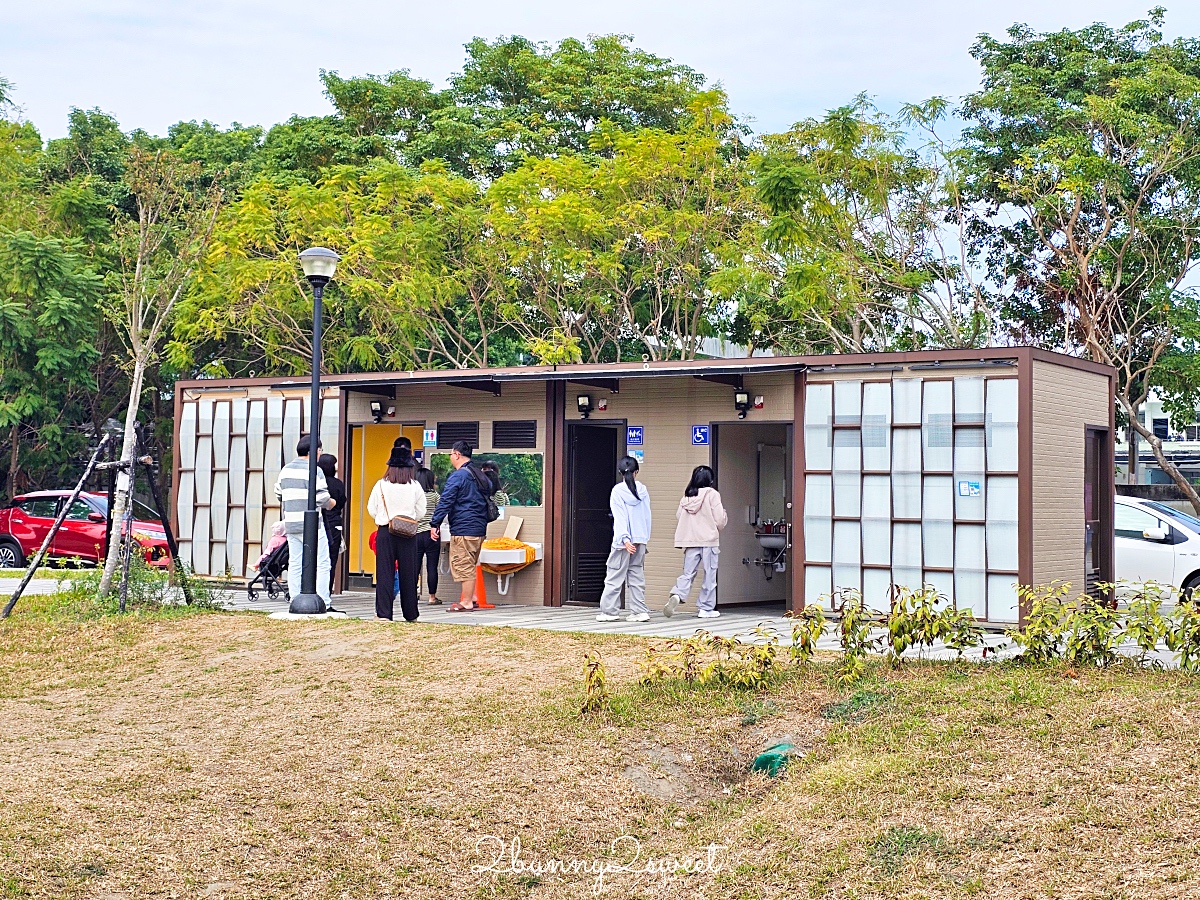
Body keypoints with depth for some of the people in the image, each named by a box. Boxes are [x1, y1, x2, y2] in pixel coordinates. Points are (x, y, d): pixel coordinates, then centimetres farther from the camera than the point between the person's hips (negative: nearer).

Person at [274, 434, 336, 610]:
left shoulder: (285, 470, 12)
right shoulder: (314, 471, -9)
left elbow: (278, 494, 18)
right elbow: (322, 498, -14)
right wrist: (330, 503, 6)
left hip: (290, 524, 7)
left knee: (294, 564, 9)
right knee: (321, 564, -4)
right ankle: (323, 604, -7)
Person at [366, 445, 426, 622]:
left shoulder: (381, 485, -3)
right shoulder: (415, 486, -2)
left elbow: (371, 509, 2)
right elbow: (421, 513, 4)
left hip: (385, 532, 0)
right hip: (408, 534, 0)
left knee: (385, 573, 3)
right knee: (408, 574, 8)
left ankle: (384, 613, -1)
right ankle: (410, 614, 15)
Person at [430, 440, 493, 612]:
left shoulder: (457, 476, -11)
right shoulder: (480, 476, 15)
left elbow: (445, 502, -14)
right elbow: (491, 489, 26)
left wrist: (435, 524, -12)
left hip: (463, 529, -9)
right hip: (480, 528, 9)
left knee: (463, 565, -5)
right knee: (470, 565, 18)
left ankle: (466, 602, -3)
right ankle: (472, 597, 20)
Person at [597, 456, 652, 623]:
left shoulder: (618, 491, -8)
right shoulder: (643, 490, 5)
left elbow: (619, 517, -13)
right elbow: (647, 515, 9)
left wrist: (625, 539, -19)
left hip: (624, 541, -4)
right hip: (641, 540, 4)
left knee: (615, 575, 1)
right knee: (636, 574, 10)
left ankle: (609, 611, 3)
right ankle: (639, 611, 6)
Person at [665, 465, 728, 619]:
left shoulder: (687, 496, 5)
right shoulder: (712, 494, -7)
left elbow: (678, 515, 8)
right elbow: (720, 520, -8)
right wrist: (725, 516, 14)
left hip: (690, 541, 4)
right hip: (709, 540, -4)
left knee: (688, 573, 7)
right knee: (709, 575, 6)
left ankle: (677, 595, -19)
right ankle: (706, 608, 8)